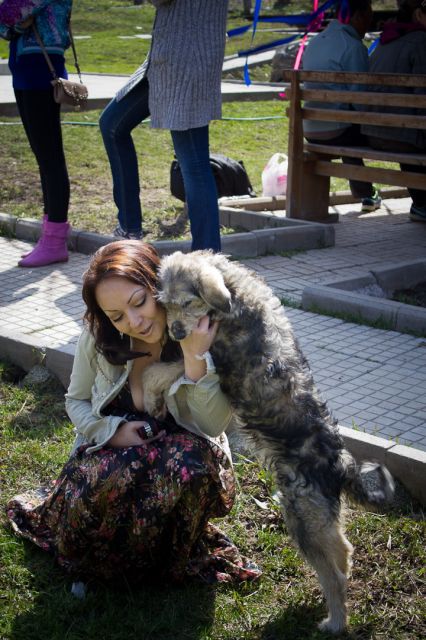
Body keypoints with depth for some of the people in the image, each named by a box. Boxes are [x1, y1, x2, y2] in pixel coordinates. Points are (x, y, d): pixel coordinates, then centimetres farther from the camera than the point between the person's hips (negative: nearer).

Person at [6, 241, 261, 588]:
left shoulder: (203, 336, -19)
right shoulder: (99, 337, -11)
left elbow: (214, 426, -24)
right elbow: (76, 401, 6)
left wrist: (195, 359, -38)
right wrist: (112, 430, -14)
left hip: (179, 455, -1)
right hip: (112, 450, 1)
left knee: (194, 459, -37)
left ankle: (167, 557, -9)